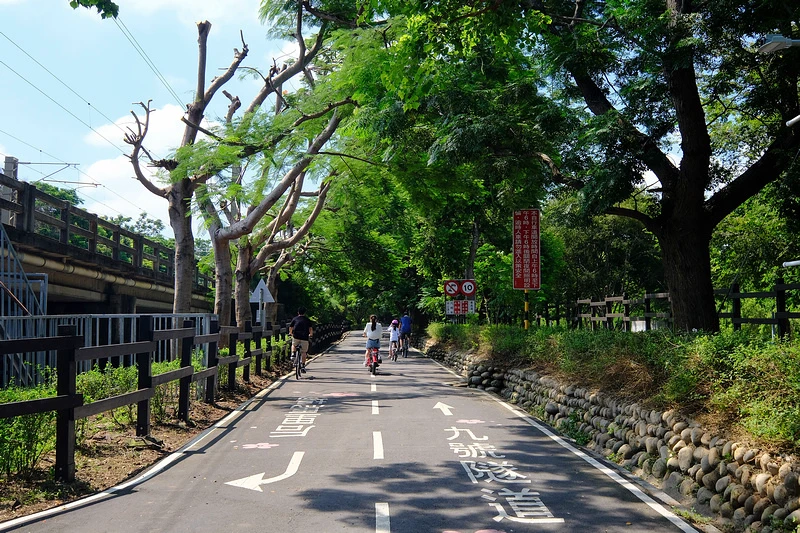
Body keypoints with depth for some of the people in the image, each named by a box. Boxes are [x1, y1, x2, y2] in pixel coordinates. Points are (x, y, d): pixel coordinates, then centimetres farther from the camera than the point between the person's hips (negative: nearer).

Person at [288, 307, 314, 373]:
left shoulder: (294, 319, 12)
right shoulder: (307, 320, 12)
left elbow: (290, 328, 14)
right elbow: (311, 329, 8)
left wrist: (290, 333, 34)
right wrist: (311, 334, 27)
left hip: (296, 336, 0)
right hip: (304, 337, 0)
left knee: (293, 345, 32)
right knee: (303, 352, 8)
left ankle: (293, 354, 7)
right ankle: (303, 365, 3)